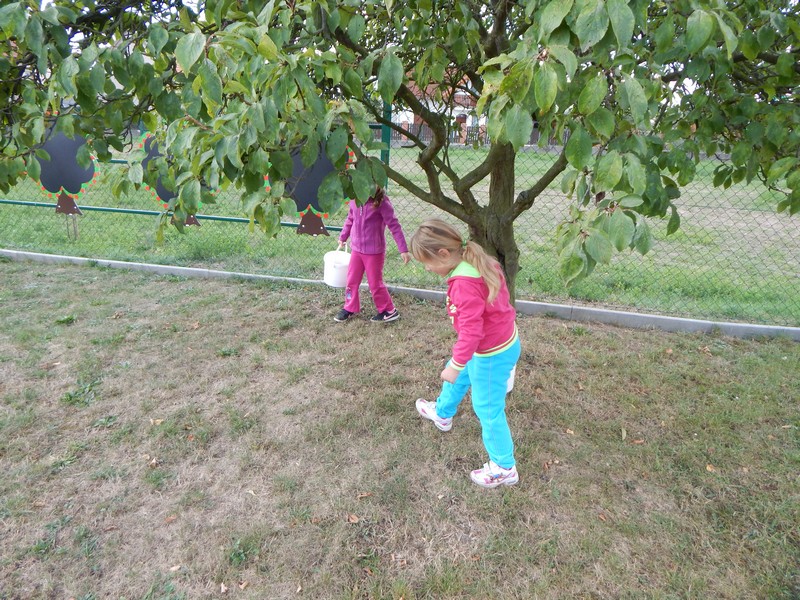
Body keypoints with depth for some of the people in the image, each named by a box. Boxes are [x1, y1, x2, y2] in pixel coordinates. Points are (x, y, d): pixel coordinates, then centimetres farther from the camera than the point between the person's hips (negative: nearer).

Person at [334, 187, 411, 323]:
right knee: (351, 280, 13)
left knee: (375, 283, 5)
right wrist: (342, 238, 24)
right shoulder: (355, 200, -2)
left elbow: (394, 226, -16)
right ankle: (349, 308, 32)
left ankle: (389, 311, 22)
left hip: (374, 251, -5)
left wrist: (403, 250, -17)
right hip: (356, 249, 5)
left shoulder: (381, 202, -17)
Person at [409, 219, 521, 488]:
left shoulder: (464, 283, -33)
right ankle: (443, 413, 59)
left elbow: (470, 330, -31)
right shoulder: (479, 262, -4)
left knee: (488, 409, 7)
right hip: (504, 339, 10)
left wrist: (456, 364, -19)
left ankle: (504, 468, 26)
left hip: (492, 354, -10)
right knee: (459, 377, 31)